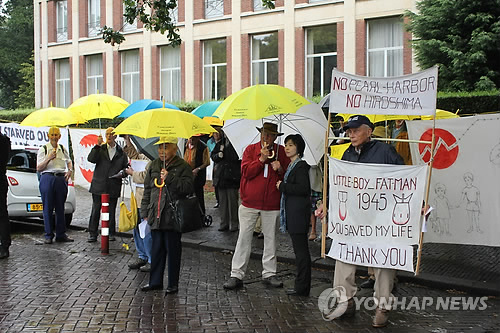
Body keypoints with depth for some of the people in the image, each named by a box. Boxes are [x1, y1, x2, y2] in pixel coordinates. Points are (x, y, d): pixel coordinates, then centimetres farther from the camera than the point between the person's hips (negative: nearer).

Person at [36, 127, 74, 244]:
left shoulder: (62, 149, 14)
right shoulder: (43, 149, 3)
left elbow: (69, 162, 29)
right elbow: (38, 168, -1)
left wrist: (70, 170, 8)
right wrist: (49, 158, -14)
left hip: (61, 179, 3)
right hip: (47, 178, -3)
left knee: (60, 208, 6)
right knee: (48, 208, -2)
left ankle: (61, 235, 11)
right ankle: (48, 235, 5)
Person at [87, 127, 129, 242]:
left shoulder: (121, 152, 9)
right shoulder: (100, 149, 8)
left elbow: (126, 167, 14)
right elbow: (91, 159, -8)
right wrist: (97, 146, -15)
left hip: (113, 187, 0)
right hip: (99, 185, 0)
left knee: (111, 211, 5)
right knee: (95, 210, 2)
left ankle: (111, 233, 16)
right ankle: (92, 234, 8)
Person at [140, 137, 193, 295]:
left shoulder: (183, 167, -3)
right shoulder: (154, 166, 13)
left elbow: (187, 188, -14)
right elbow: (147, 190, 18)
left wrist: (170, 178, -20)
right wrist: (145, 212, 14)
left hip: (173, 216, -5)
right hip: (156, 215, 5)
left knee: (173, 250, 3)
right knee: (157, 249, 11)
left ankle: (173, 284, 13)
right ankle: (155, 281, 22)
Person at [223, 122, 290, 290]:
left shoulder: (281, 151, 7)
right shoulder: (251, 149, 4)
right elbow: (246, 172, -8)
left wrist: (280, 169, -13)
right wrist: (261, 159, -16)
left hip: (272, 204, 1)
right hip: (250, 202, -1)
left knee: (270, 238, 9)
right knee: (244, 238, 0)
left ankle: (269, 273, 21)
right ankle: (236, 275, 6)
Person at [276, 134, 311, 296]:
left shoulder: (301, 166, -12)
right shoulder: (291, 166, 17)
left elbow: (303, 188, -22)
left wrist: (282, 186, -14)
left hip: (299, 214, -10)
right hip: (293, 214, 10)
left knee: (301, 250, -5)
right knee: (300, 249, 13)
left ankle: (302, 287, 1)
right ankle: (301, 286, 19)